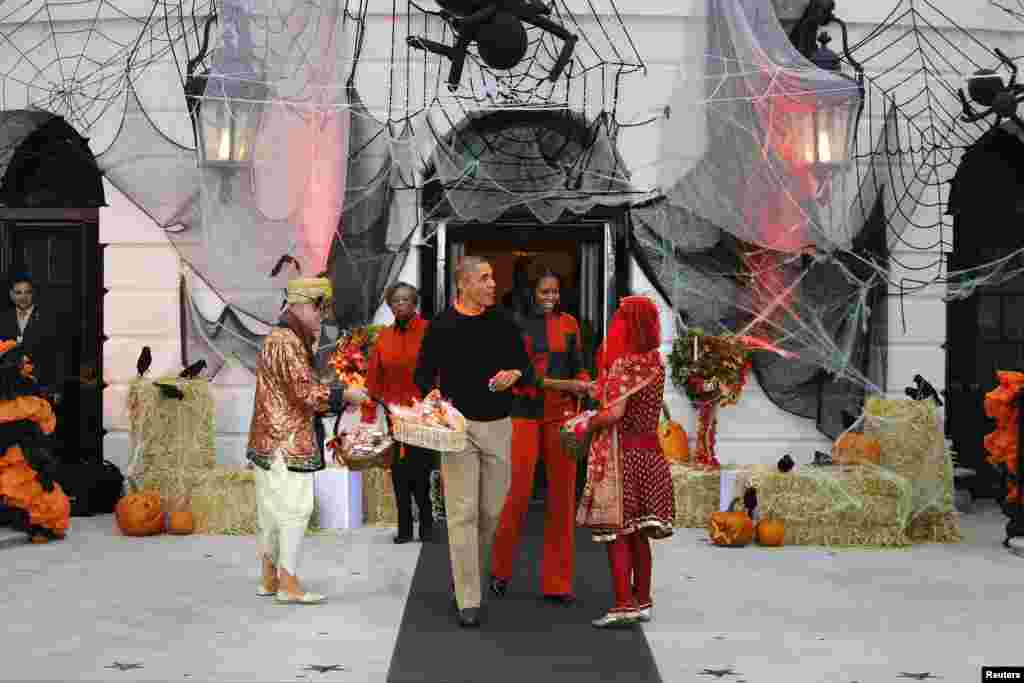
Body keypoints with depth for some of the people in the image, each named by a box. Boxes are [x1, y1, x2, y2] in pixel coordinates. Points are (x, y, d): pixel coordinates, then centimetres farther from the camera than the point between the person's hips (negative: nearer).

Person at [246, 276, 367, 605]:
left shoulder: (279, 339, 18)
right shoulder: (287, 342, -15)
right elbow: (305, 392, -20)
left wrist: (337, 399, 12)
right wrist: (345, 395, -10)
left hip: (272, 439, 10)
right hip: (287, 441, -10)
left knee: (273, 509, 13)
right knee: (295, 507, -6)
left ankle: (270, 579, 19)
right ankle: (288, 583, -2)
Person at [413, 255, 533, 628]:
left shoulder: (503, 323, 6)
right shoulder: (441, 327, -1)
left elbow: (527, 367, 12)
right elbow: (423, 374, 6)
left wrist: (516, 374, -11)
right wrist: (434, 395, -15)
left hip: (498, 426, 3)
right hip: (459, 425, -3)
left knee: (491, 511, 10)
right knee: (463, 512, -6)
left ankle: (469, 573, 36)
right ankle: (468, 601, -3)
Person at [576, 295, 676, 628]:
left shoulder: (625, 363, -15)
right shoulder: (655, 361, 9)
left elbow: (613, 413, -20)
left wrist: (586, 426, -5)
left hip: (621, 453, -8)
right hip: (648, 451, 8)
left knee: (615, 530, -3)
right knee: (638, 532, 13)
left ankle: (625, 604, -5)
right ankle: (642, 601, 18)